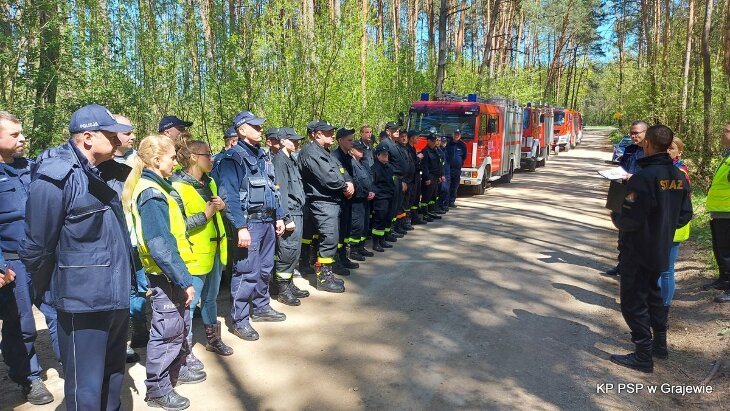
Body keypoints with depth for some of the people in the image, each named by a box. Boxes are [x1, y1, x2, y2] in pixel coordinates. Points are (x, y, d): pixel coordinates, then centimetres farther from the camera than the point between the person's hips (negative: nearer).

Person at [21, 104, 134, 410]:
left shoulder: (100, 173, 11)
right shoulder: (56, 177, -17)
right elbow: (37, 247, -14)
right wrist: (49, 290, -1)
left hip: (116, 298, 8)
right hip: (83, 303, -8)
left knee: (112, 379, 23)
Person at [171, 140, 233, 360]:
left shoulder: (210, 182, 10)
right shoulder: (178, 187, -17)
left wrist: (221, 205, 2)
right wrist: (204, 215, -24)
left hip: (214, 251, 8)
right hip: (194, 254, -8)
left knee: (210, 298, 21)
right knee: (189, 302, 2)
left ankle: (213, 339, 36)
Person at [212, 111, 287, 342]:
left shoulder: (263, 155, 15)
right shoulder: (234, 158, -11)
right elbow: (228, 195, -18)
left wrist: (279, 217, 16)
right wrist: (240, 227, -24)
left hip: (268, 221, 8)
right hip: (249, 222, -8)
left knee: (265, 268, 17)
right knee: (247, 272, -5)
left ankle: (261, 308, 33)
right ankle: (239, 320, 7)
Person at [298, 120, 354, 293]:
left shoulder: (324, 151, 18)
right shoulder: (311, 152, -15)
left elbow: (339, 171, 16)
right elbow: (327, 178, -22)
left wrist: (347, 184, -4)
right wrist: (345, 185, -7)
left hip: (331, 201, 11)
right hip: (322, 202, -11)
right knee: (330, 239, -9)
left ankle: (325, 273, 27)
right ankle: (323, 277, 0)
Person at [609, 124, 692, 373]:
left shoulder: (643, 177, -23)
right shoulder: (679, 177, 2)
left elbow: (630, 219, -25)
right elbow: (685, 215, 9)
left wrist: (620, 223, -5)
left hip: (638, 252, -8)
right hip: (661, 250, 8)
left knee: (633, 301, 3)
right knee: (653, 293, 24)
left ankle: (643, 356, 9)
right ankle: (660, 344, 36)